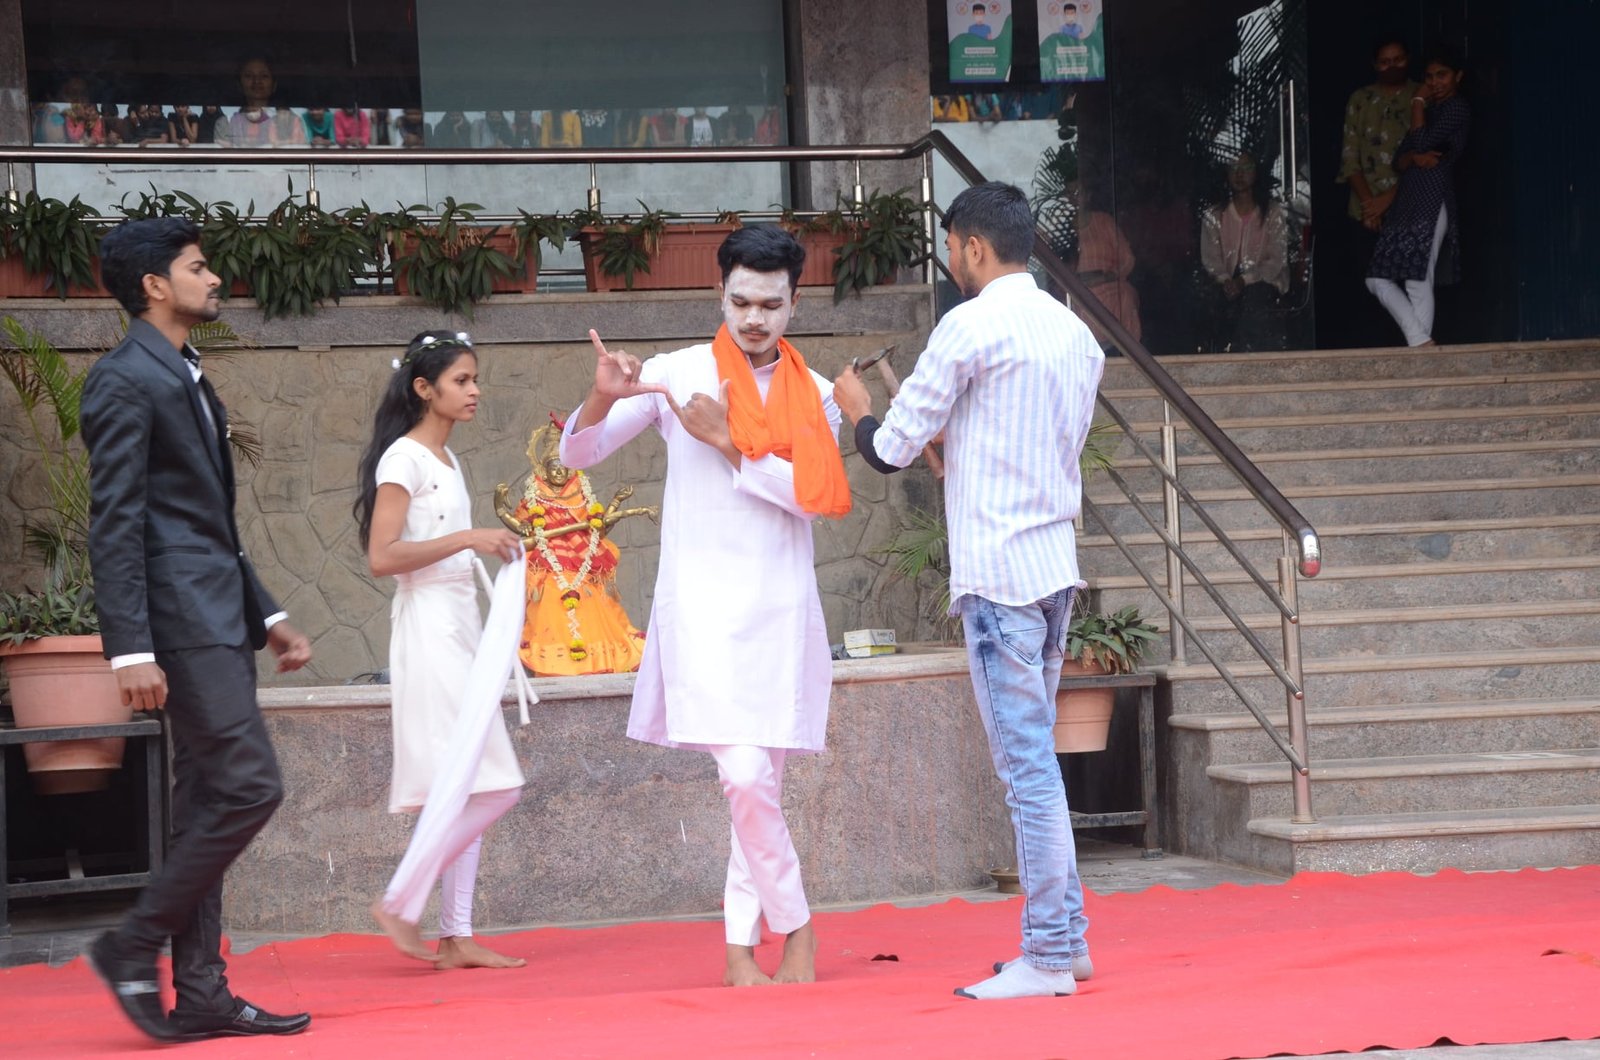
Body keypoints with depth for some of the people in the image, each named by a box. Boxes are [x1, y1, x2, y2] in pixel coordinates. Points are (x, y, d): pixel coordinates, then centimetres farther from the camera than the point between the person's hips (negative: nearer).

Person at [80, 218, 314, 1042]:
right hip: (183, 621, -10)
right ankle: (132, 947, -5)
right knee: (249, 786, -14)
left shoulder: (185, 378, 20)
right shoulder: (125, 381, -10)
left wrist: (265, 615, 22)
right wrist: (131, 649, -22)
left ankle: (200, 995, 11)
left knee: (209, 803, 8)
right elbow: (114, 525, -16)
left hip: (218, 618, 10)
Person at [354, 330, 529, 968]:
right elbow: (381, 557, -18)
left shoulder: (446, 460, 16)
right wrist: (467, 539, -23)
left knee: (467, 793, 6)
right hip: (429, 628, -9)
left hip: (462, 624, 9)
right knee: (492, 787, -13)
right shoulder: (404, 458, -10)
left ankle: (457, 937, 8)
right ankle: (399, 904, -5)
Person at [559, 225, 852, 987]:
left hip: (782, 609, 3)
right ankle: (795, 928, 2)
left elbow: (815, 493, -7)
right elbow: (577, 455, 1)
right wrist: (603, 398, -18)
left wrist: (727, 442, -14)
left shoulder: (813, 394, 9)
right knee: (745, 779, -14)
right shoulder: (677, 374, 3)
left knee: (760, 784, 4)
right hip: (702, 604, -3)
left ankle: (740, 950, 13)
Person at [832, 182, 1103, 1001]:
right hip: (1056, 563, 8)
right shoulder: (1075, 333, 13)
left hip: (996, 571, -8)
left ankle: (1047, 960, -3)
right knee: (1034, 757, 15)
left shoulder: (970, 327, -10)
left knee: (1026, 764, -6)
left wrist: (858, 410, 14)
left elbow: (893, 449, -7)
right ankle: (1065, 937, 19)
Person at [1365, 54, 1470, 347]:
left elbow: (1422, 143, -12)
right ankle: (1421, 342, -3)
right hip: (1406, 204, 9)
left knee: (1419, 282, -13)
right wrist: (1416, 157, -9)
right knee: (1379, 279, 0)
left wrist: (1419, 103, 2)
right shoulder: (1431, 111, 25)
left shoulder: (1457, 108, 0)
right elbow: (1400, 160, 15)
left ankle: (1420, 345, -11)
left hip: (1431, 204, -9)